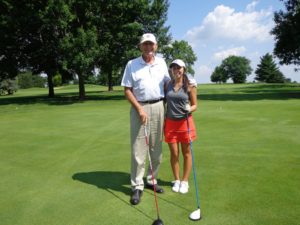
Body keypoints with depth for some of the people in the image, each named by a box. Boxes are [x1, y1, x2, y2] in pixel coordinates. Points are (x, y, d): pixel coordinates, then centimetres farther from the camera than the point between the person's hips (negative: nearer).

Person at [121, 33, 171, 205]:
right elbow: (127, 90, -1)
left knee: (157, 148, 9)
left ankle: (151, 180, 25)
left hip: (158, 107, 4)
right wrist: (139, 108, -11)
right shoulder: (132, 64, 1)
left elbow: (167, 83, 17)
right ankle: (137, 186, 8)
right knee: (138, 149, -3)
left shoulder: (162, 62, 10)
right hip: (139, 108, -3)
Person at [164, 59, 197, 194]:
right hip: (170, 123, 2)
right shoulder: (168, 85, 3)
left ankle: (185, 181, 23)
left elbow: (194, 105, 0)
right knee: (174, 154, 7)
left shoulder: (190, 85, -4)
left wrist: (189, 109, -23)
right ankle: (176, 180, 25)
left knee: (186, 153, 8)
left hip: (185, 122, -2)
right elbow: (164, 103, 10)